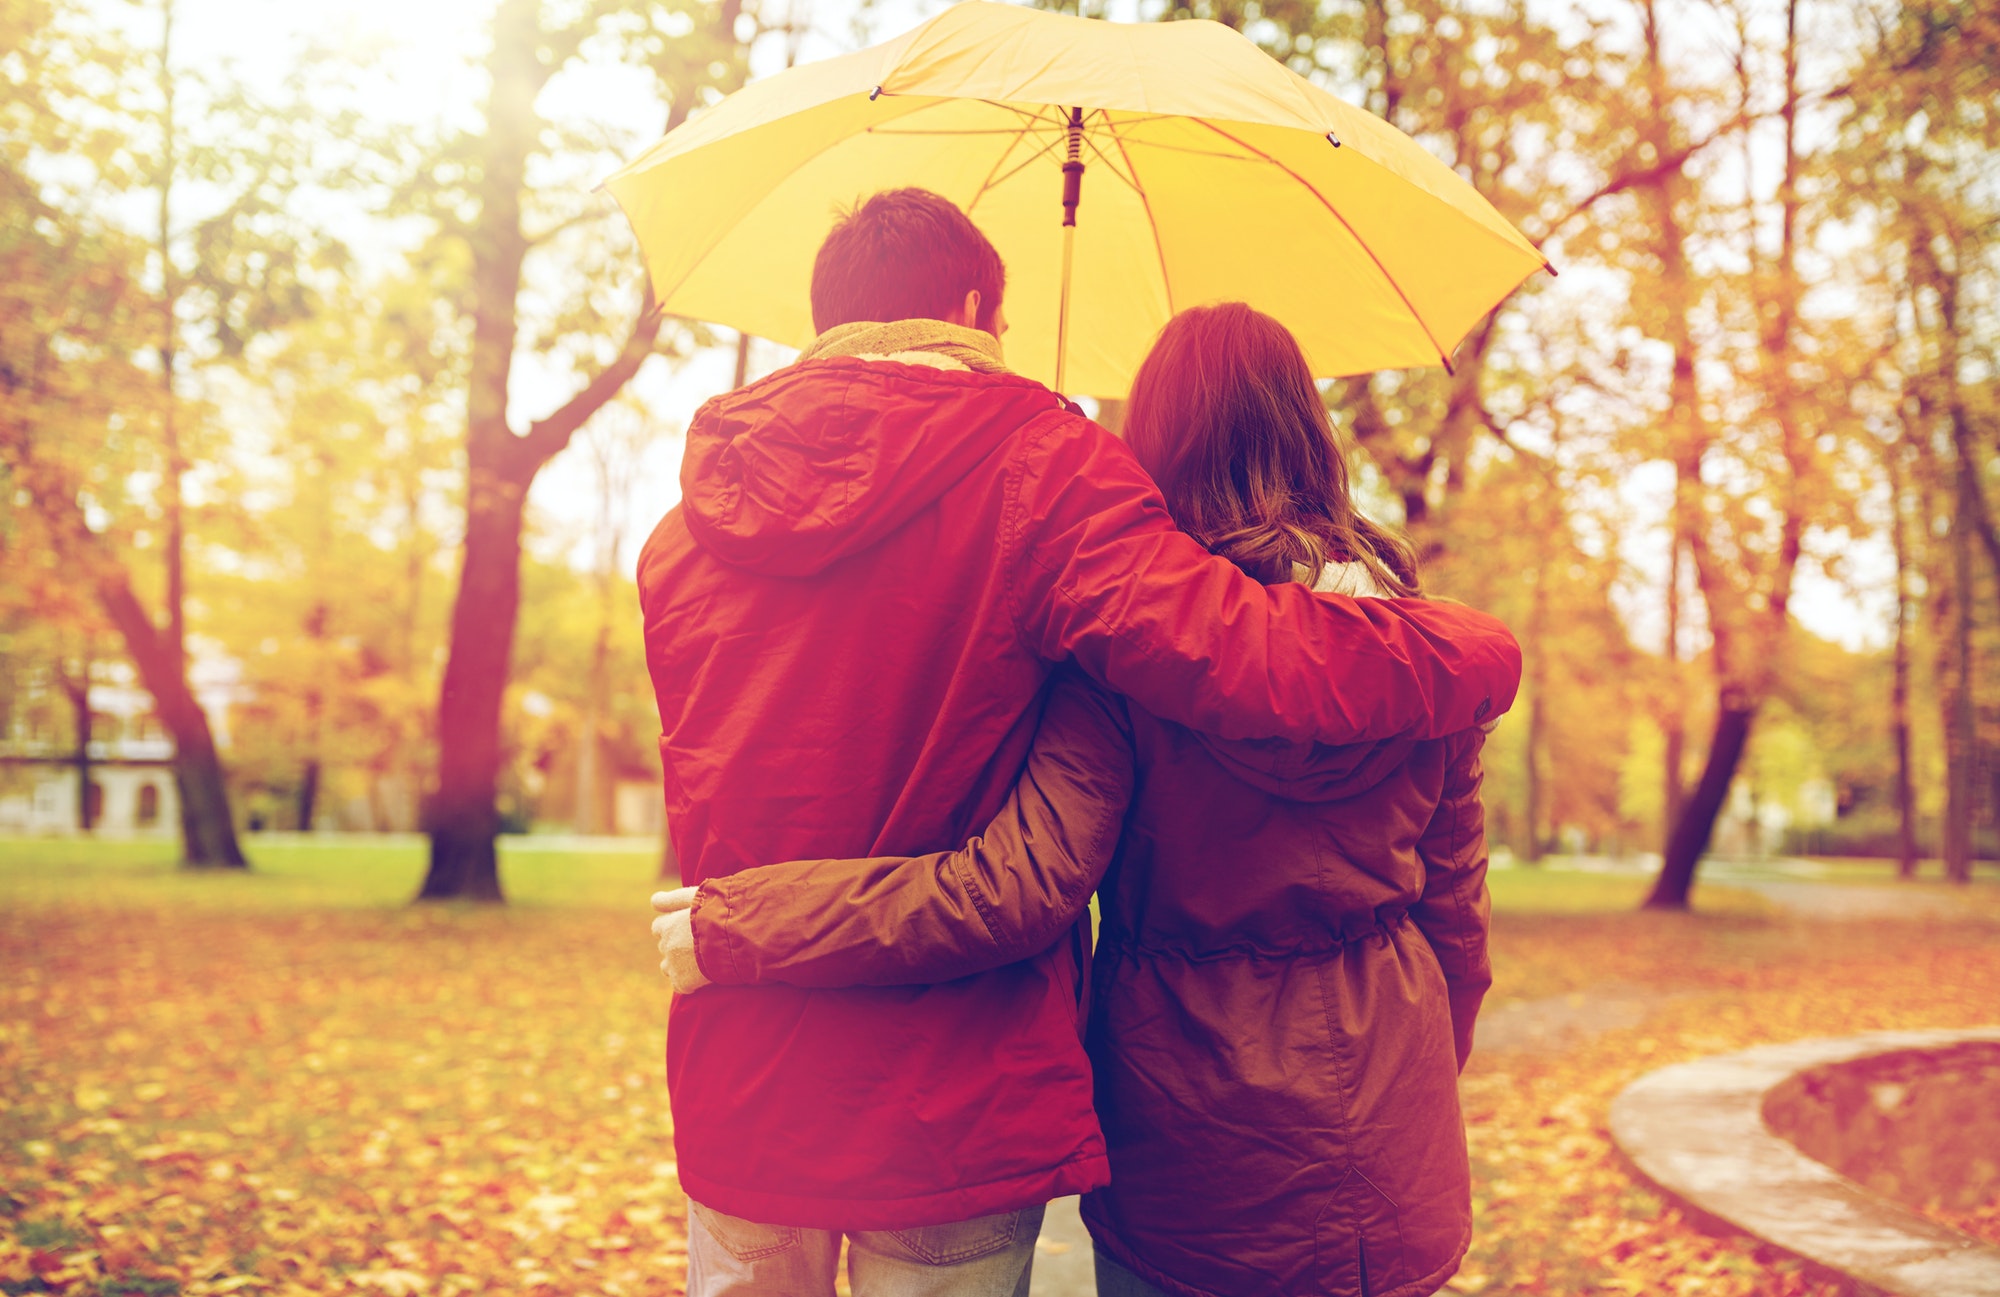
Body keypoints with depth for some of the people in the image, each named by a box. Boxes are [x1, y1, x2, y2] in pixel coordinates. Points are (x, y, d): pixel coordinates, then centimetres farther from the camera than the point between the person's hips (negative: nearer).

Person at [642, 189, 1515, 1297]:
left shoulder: (684, 523, 6)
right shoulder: (1031, 464, -12)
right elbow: (1240, 654, -25)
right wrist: (1480, 648, -10)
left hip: (733, 1094, 5)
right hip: (949, 1118, -5)